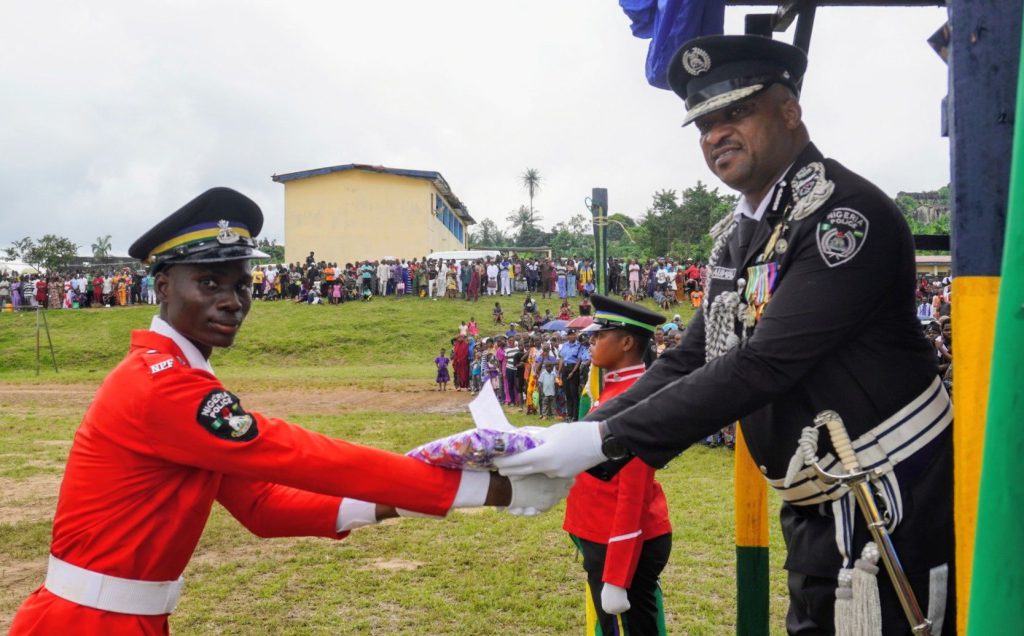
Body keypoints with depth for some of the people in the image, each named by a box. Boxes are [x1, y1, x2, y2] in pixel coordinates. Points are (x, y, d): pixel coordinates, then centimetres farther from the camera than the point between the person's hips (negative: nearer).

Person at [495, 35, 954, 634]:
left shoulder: (847, 215, -19)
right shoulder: (738, 235, 7)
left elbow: (762, 365, -28)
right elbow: (688, 360, 4)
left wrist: (604, 439, -28)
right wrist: (571, 452, -8)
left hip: (897, 503, -7)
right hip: (816, 509, 8)